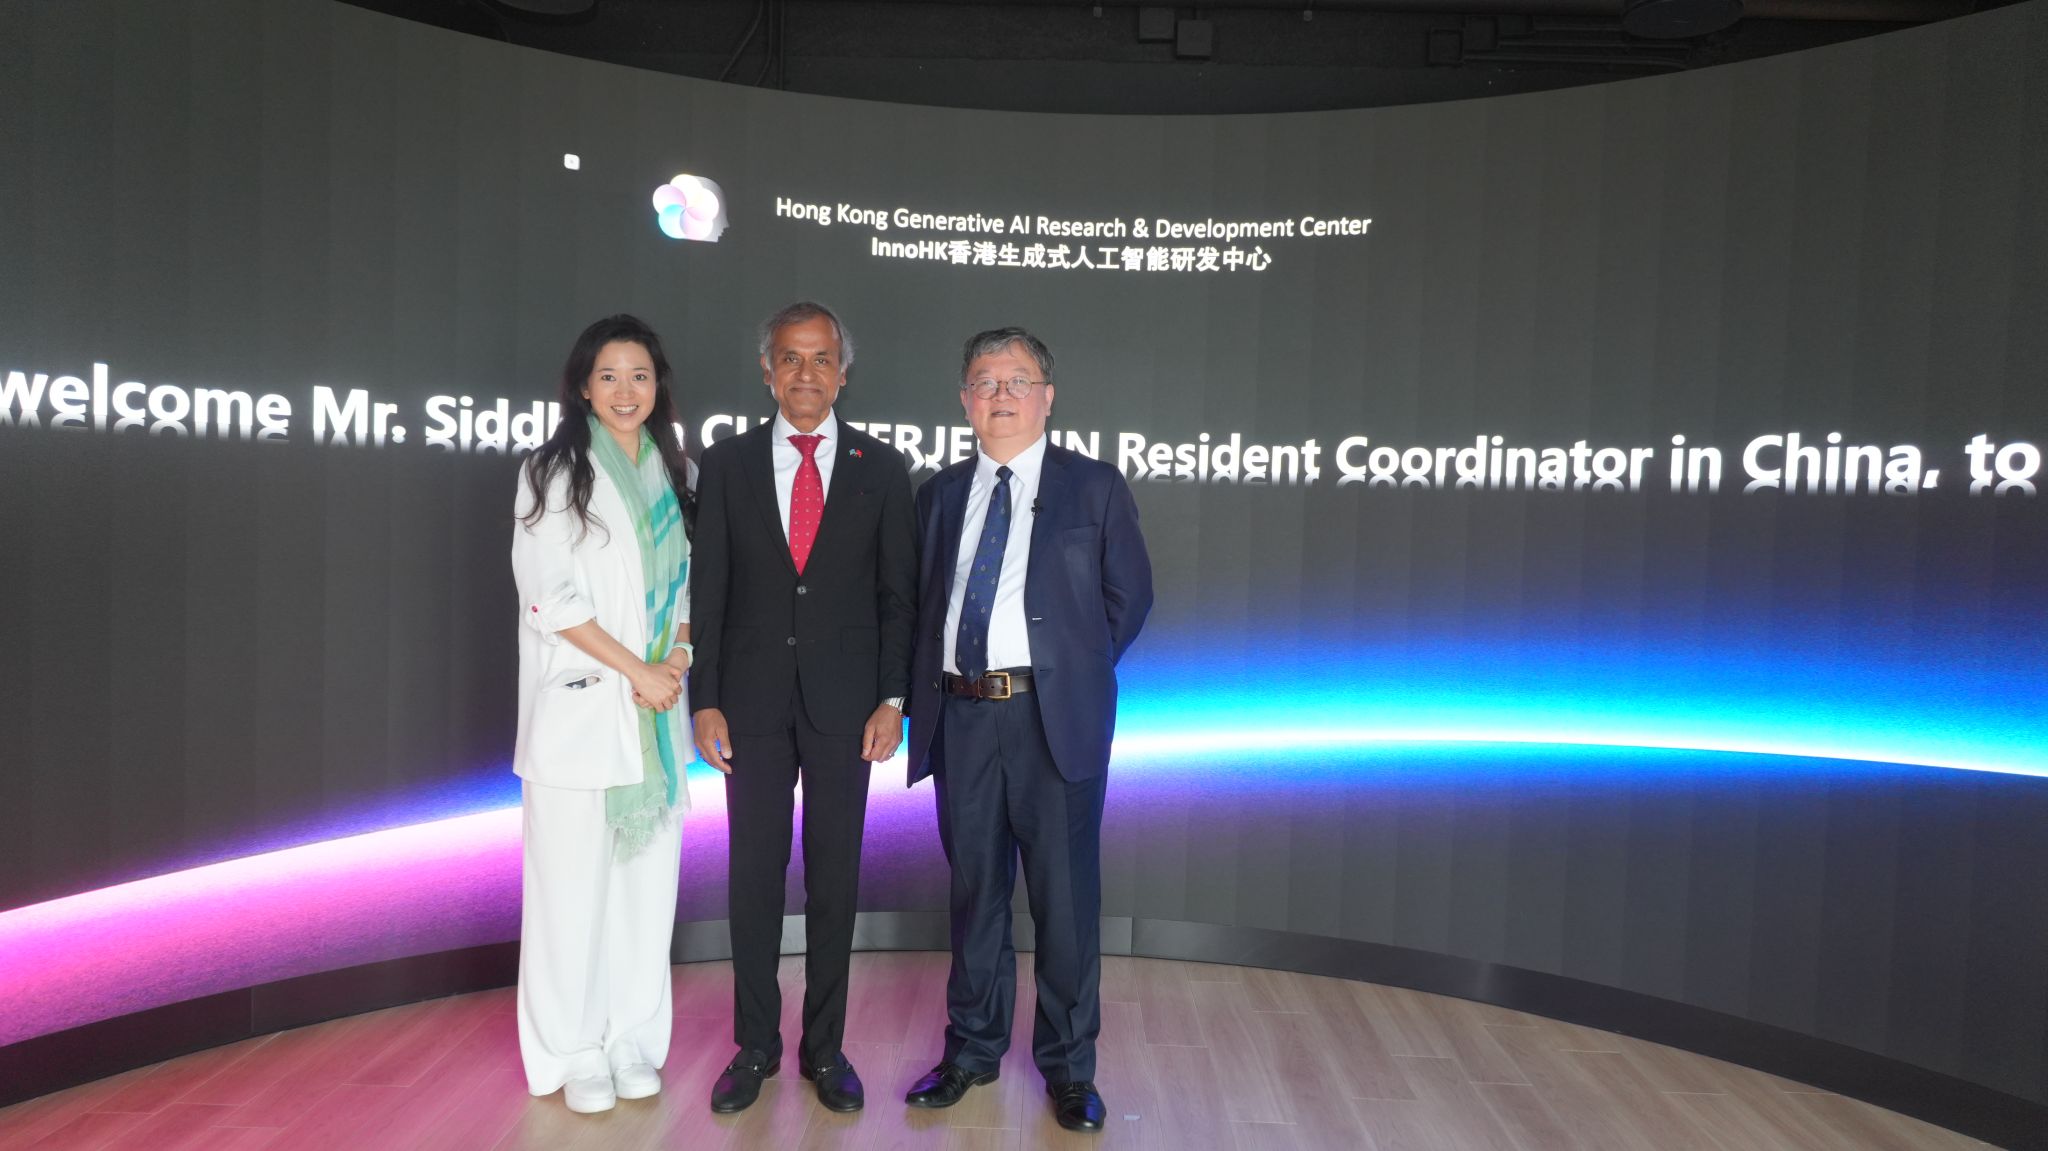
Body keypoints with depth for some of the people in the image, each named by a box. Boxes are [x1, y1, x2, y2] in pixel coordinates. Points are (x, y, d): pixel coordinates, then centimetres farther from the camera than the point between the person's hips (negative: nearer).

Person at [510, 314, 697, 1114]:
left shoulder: (672, 473, 13)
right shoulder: (553, 472, -1)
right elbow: (550, 593, -9)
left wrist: (679, 656, -3)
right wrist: (635, 669, -11)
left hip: (658, 714, 4)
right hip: (579, 709, -4)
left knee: (647, 875, 8)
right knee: (573, 881, 1)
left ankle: (635, 1040, 21)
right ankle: (574, 1052, 15)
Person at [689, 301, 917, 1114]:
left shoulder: (881, 469, 3)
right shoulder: (727, 464, 4)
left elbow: (898, 594, 3)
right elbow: (707, 589, 3)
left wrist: (893, 699, -4)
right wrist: (705, 701, -3)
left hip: (844, 703, 0)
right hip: (753, 700, 1)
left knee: (835, 880, 8)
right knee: (754, 877, 8)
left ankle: (825, 1048, 23)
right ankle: (755, 1048, 24)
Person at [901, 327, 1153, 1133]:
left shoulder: (1094, 487, 3)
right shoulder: (940, 494, 12)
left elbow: (1128, 596, 6)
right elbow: (925, 602, 14)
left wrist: (1074, 671, 4)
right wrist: (923, 697, 4)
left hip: (1054, 718, -3)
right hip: (961, 715, 3)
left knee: (1065, 897, 5)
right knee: (974, 891, 15)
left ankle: (1068, 1066, 23)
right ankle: (974, 1049, 32)